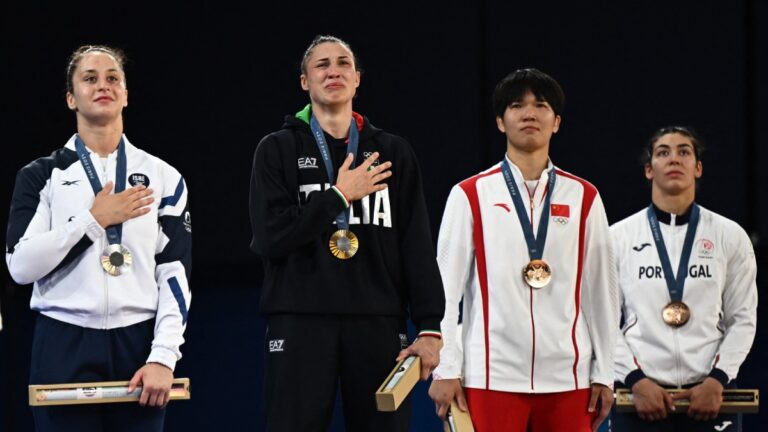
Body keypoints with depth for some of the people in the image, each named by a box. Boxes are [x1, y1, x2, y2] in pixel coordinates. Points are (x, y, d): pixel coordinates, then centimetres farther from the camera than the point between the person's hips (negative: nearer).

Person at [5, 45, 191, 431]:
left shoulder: (162, 177, 10)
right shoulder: (41, 177, 8)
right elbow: (20, 266, -4)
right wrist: (93, 219, -8)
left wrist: (163, 357, -7)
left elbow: (175, 274, 4)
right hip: (64, 346, -1)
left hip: (137, 345, 1)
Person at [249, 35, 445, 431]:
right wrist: (339, 196, -8)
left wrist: (430, 327, -3)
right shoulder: (278, 150, 6)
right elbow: (270, 238, -6)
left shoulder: (393, 153, 12)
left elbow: (417, 247, 6)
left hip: (377, 321, 2)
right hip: (300, 320, -2)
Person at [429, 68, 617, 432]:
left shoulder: (584, 198, 10)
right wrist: (446, 371, -2)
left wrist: (603, 374, 7)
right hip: (491, 376, -2)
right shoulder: (469, 196, 4)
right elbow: (445, 289, 3)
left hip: (567, 377, 2)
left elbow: (600, 292, 10)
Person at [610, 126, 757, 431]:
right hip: (639, 394, 0)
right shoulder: (618, 237, 6)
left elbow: (743, 319, 7)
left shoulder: (730, 236, 7)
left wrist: (717, 380, -7)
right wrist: (637, 380, -9)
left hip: (708, 395, 0)